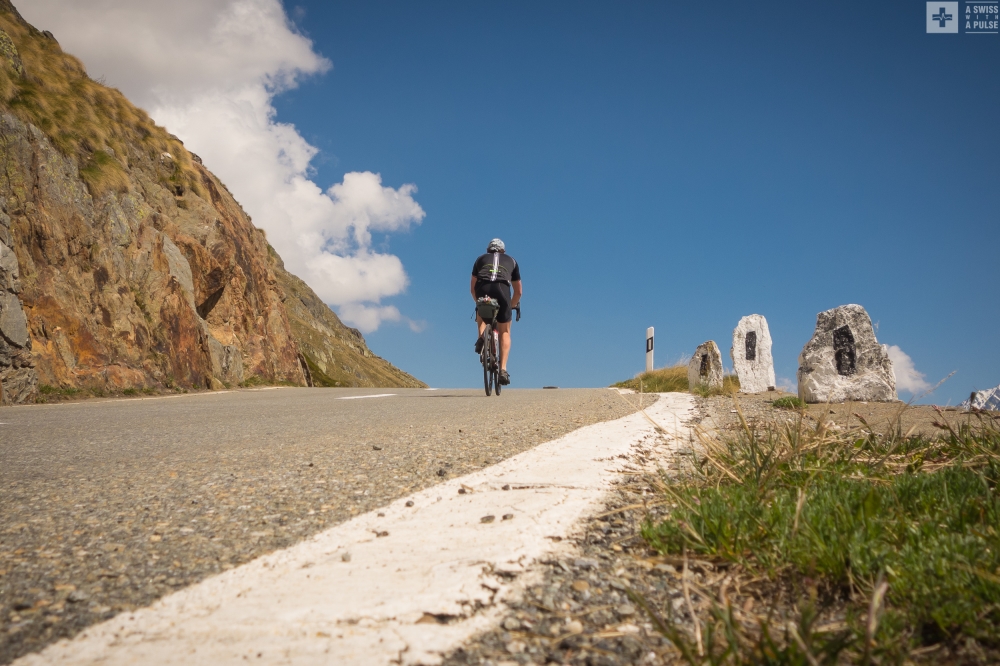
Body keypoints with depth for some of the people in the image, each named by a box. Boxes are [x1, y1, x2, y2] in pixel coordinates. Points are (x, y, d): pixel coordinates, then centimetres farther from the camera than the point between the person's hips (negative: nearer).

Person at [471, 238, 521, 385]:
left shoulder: (481, 259, 31)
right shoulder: (511, 260, 32)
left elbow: (472, 288, 30)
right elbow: (518, 291, 33)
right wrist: (511, 306, 49)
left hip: (482, 288, 1)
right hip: (502, 288, 0)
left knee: (481, 315, 34)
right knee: (504, 332, 13)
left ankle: (481, 336, 3)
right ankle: (503, 369, 1)